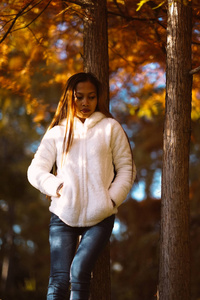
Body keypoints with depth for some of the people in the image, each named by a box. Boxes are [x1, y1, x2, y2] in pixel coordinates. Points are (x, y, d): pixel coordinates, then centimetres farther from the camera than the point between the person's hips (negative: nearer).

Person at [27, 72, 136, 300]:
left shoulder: (110, 127, 9)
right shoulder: (57, 132, 12)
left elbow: (126, 168, 10)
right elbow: (36, 170, 10)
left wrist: (112, 199, -4)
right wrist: (58, 188, -8)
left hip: (99, 217, -1)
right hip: (63, 215, 1)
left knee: (79, 271, -20)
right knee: (59, 279, -8)